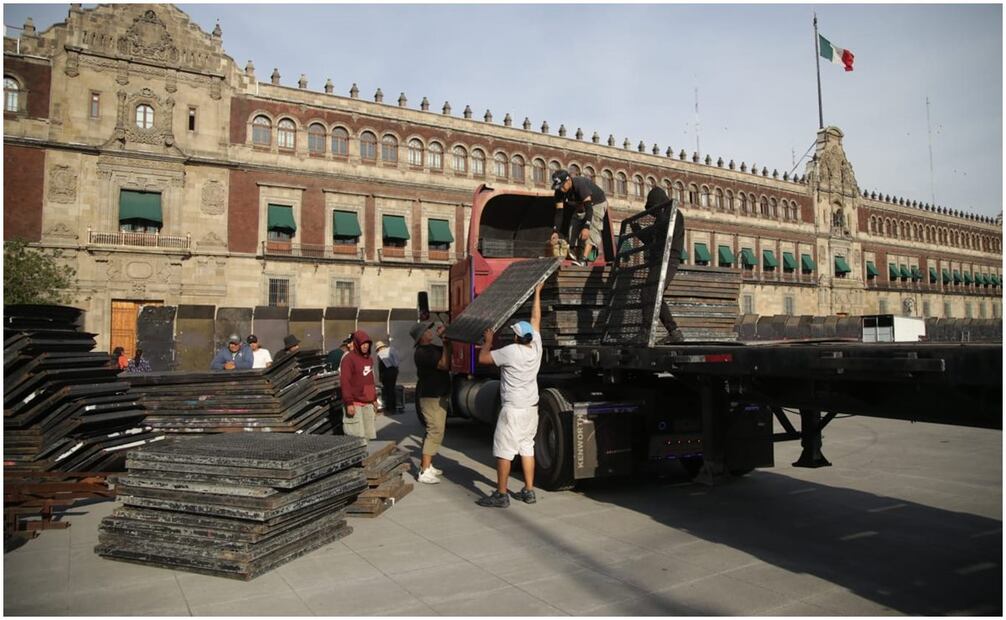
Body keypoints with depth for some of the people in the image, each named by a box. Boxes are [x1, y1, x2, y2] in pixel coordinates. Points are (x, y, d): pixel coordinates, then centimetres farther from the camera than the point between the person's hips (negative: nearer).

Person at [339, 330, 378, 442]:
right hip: (355, 404, -7)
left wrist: (374, 399, 18)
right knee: (357, 437, -7)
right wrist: (349, 403, -19)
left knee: (370, 435, 9)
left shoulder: (369, 359, 14)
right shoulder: (349, 359, -10)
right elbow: (345, 382, -15)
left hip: (368, 403, 8)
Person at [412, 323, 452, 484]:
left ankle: (426, 465, 23)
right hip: (430, 397, -10)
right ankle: (424, 472, -13)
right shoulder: (422, 352, -18)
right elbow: (444, 364, -24)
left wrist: (445, 338, 8)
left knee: (434, 431, 15)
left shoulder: (432, 348, 12)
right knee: (435, 431, -13)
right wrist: (446, 344, -16)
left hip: (438, 396, 10)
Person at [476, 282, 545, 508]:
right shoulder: (536, 347, -1)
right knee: (527, 448, 14)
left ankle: (501, 495, 5)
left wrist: (488, 341, 7)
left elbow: (483, 358, -9)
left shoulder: (511, 351, -17)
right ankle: (529, 492, 19)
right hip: (531, 408, 7)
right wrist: (537, 293, 21)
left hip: (513, 410, -7)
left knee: (504, 452, 0)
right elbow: (536, 319, 11)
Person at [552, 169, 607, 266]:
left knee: (590, 231, -24)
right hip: (580, 206, 7)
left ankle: (584, 259, -35)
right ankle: (576, 256, -6)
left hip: (597, 203, -7)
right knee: (574, 228, -8)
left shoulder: (580, 184, -37)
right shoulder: (559, 191, -18)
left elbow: (588, 207, -43)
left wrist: (586, 227, -52)